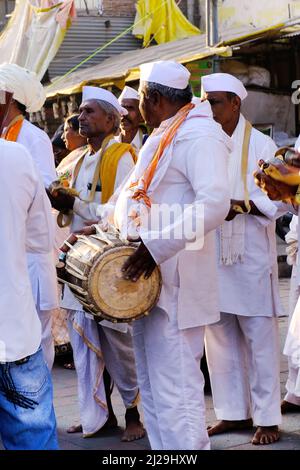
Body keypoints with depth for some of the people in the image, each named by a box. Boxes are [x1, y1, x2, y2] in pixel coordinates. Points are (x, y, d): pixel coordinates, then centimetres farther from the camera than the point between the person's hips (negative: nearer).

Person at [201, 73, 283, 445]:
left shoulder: (260, 145, -2)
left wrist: (240, 205, -24)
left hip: (251, 258, -5)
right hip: (212, 257, 5)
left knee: (259, 338, -1)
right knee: (220, 338, 9)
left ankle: (266, 418, 7)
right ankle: (234, 411, 20)